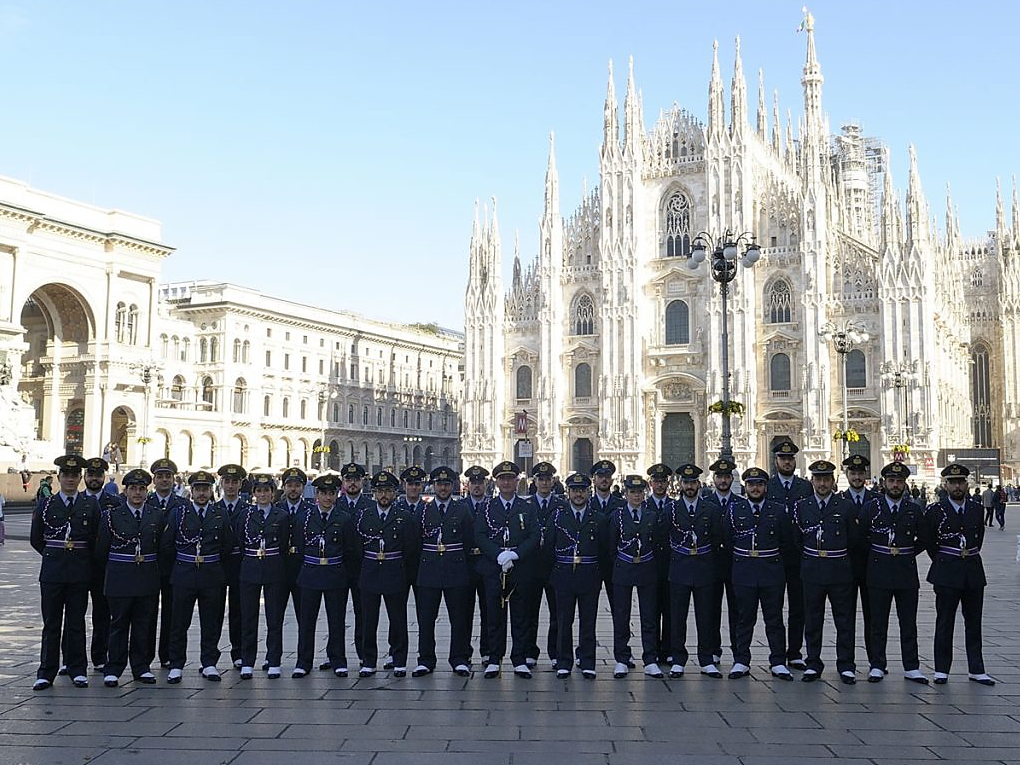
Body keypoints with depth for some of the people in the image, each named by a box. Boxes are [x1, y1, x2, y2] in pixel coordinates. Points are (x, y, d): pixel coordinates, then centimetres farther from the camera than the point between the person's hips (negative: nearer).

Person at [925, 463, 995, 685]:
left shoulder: (977, 509, 5)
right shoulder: (935, 511, -6)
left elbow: (980, 536, 19)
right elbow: (929, 542, 4)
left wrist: (970, 556, 15)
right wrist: (941, 562, 7)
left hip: (973, 571, 3)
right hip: (946, 574, -3)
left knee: (973, 622, 9)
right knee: (944, 623, 2)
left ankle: (976, 669, 18)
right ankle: (941, 670, 9)